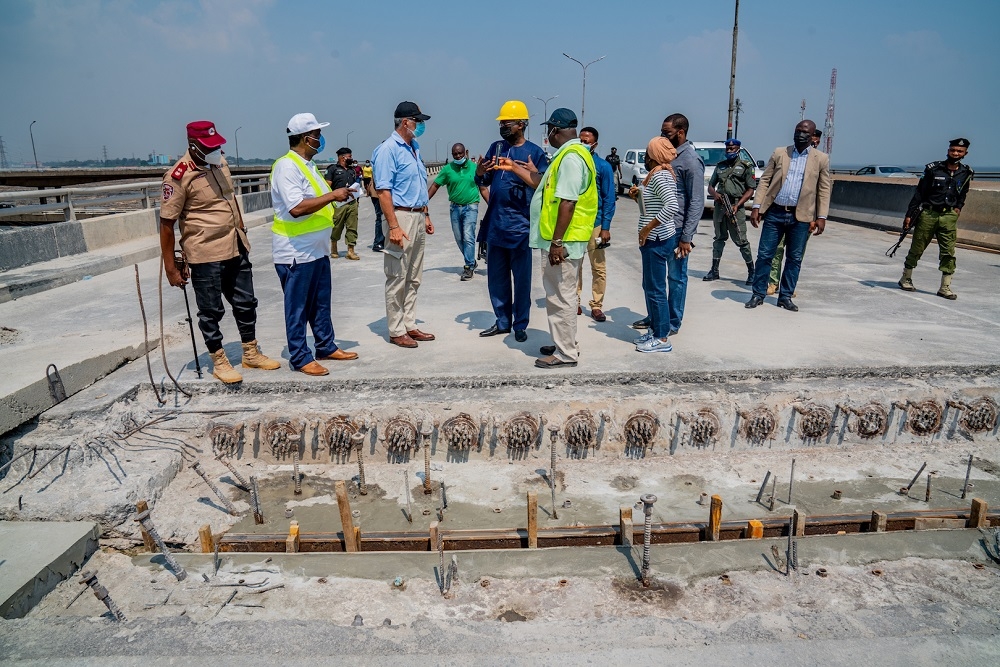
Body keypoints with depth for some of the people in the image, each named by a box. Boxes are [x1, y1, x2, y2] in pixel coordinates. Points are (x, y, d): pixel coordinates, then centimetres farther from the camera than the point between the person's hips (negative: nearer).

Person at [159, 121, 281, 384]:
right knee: (211, 311, 5)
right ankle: (219, 362, 19)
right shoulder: (179, 176, -16)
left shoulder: (220, 163, 6)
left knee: (245, 303, 16)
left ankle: (251, 353, 31)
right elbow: (167, 224, -14)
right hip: (205, 255, -7)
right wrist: (171, 268, -14)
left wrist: (242, 233, 21)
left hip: (236, 249, 7)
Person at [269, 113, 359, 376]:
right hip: (296, 252, -9)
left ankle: (326, 347, 29)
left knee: (321, 303, 17)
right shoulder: (286, 166, -17)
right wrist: (332, 195, -22)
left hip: (317, 249, 10)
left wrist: (337, 196, 7)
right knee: (298, 308, 1)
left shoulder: (307, 164, 14)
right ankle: (300, 358, 11)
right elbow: (296, 207, -27)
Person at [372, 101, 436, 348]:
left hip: (418, 218, 9)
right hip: (401, 217, -9)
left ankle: (409, 325, 23)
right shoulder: (388, 149, -11)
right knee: (397, 279, -1)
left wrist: (426, 216, 18)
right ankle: (396, 331, 7)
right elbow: (383, 191, -17)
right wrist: (393, 226, -23)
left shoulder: (413, 148, 15)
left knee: (413, 278, 13)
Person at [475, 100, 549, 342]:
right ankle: (502, 321, 24)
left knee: (521, 278, 3)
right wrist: (480, 173, -9)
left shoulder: (535, 152, -3)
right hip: (495, 223, 5)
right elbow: (483, 183, 13)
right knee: (496, 276, 11)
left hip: (520, 224, -5)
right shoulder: (495, 147, 10)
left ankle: (520, 325, 14)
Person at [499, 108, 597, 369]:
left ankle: (565, 354, 5)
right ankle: (565, 344, 29)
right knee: (560, 295, 18)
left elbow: (567, 202, -25)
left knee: (560, 296, -4)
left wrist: (557, 242, -25)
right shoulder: (568, 154, 17)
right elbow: (545, 185, 23)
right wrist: (514, 168, 27)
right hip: (563, 240, 11)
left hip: (563, 241, -11)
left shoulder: (571, 157, -18)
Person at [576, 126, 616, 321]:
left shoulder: (603, 166, -3)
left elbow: (609, 199, -4)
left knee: (598, 267, 1)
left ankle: (597, 306, 10)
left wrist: (606, 227, -11)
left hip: (594, 223, -2)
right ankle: (575, 302, 19)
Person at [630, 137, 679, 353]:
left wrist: (647, 228, -24)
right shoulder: (658, 174, 15)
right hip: (653, 239, 11)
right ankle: (655, 330, 26)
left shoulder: (660, 175, -16)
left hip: (657, 240, -11)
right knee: (650, 287, 16)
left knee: (656, 289, -5)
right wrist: (639, 195, 8)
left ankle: (662, 338, 2)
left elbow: (671, 206, -29)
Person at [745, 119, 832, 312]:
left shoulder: (821, 158, 5)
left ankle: (785, 296, 17)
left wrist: (821, 217, -4)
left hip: (801, 217, 0)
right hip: (775, 213, 0)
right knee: (764, 255, 2)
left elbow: (824, 190, 4)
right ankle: (758, 294, 13)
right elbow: (765, 180, 6)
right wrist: (756, 207, -3)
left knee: (794, 259, 6)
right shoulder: (779, 152, 7)